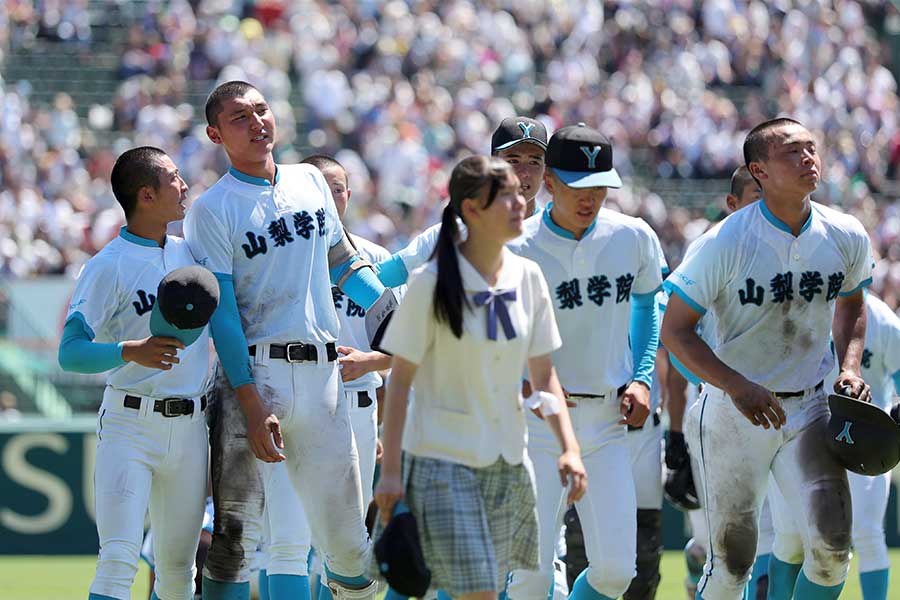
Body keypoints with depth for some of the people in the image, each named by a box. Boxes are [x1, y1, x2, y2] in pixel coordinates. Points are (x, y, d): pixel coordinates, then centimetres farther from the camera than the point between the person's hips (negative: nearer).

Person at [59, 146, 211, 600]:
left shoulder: (192, 253, 11)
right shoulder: (108, 267, -8)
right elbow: (70, 353, -15)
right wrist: (131, 352, -30)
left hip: (190, 426, 6)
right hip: (130, 426, -6)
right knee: (118, 561, -16)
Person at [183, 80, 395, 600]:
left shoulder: (310, 181, 14)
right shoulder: (213, 210, -2)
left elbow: (342, 260, 27)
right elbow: (221, 312, -8)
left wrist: (391, 307, 11)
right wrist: (251, 403, -16)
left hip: (321, 376, 5)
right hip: (255, 372, -5)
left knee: (346, 533, 5)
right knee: (237, 533, -9)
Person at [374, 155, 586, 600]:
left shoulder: (528, 278, 5)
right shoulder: (432, 284, -10)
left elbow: (543, 376, 10)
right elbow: (399, 381, -7)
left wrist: (569, 447, -2)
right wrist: (389, 471, -9)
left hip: (508, 463, 6)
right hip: (444, 462, -6)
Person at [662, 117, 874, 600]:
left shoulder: (846, 238, -3)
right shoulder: (725, 244, -16)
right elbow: (675, 330, -14)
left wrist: (849, 368, 1)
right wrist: (739, 387, -27)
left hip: (809, 410, 3)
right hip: (734, 415, -3)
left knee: (831, 549, -13)